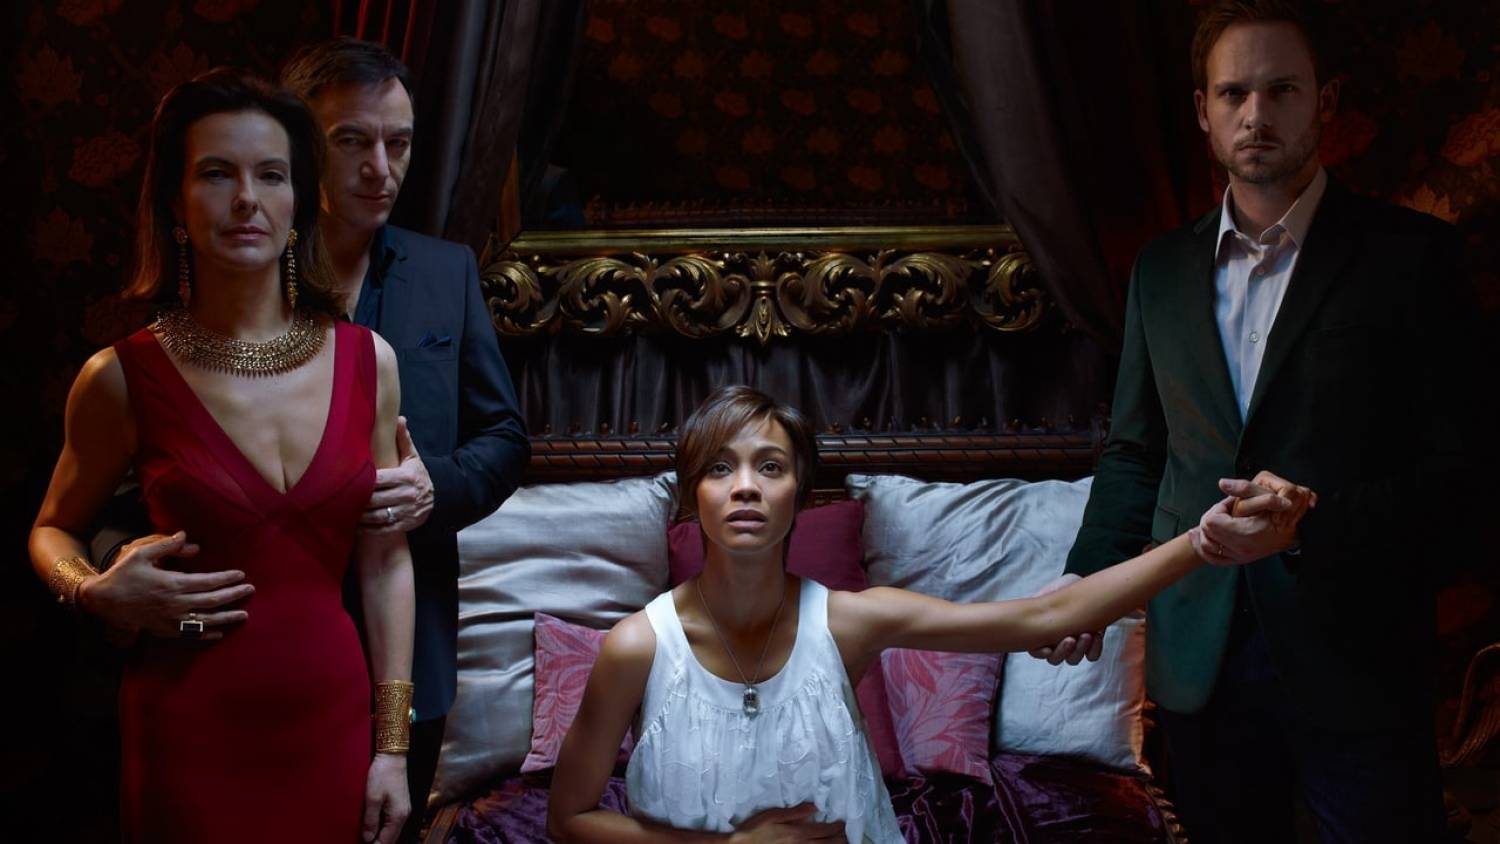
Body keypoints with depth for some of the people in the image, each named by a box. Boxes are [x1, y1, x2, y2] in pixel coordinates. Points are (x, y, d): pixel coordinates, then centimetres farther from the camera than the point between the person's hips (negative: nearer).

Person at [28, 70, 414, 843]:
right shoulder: (124, 378, -8)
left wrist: (392, 746, 2)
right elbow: (51, 530, 9)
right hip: (190, 733, -2)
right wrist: (97, 593, -12)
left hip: (332, 722, 2)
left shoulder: (367, 361, -2)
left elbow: (385, 562, 3)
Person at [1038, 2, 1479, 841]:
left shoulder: (1411, 253, -5)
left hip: (1354, 655, -3)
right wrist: (1086, 582, 2)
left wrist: (1312, 524, -21)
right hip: (1200, 654, 4)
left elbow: (1456, 465, -7)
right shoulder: (1162, 270, 9)